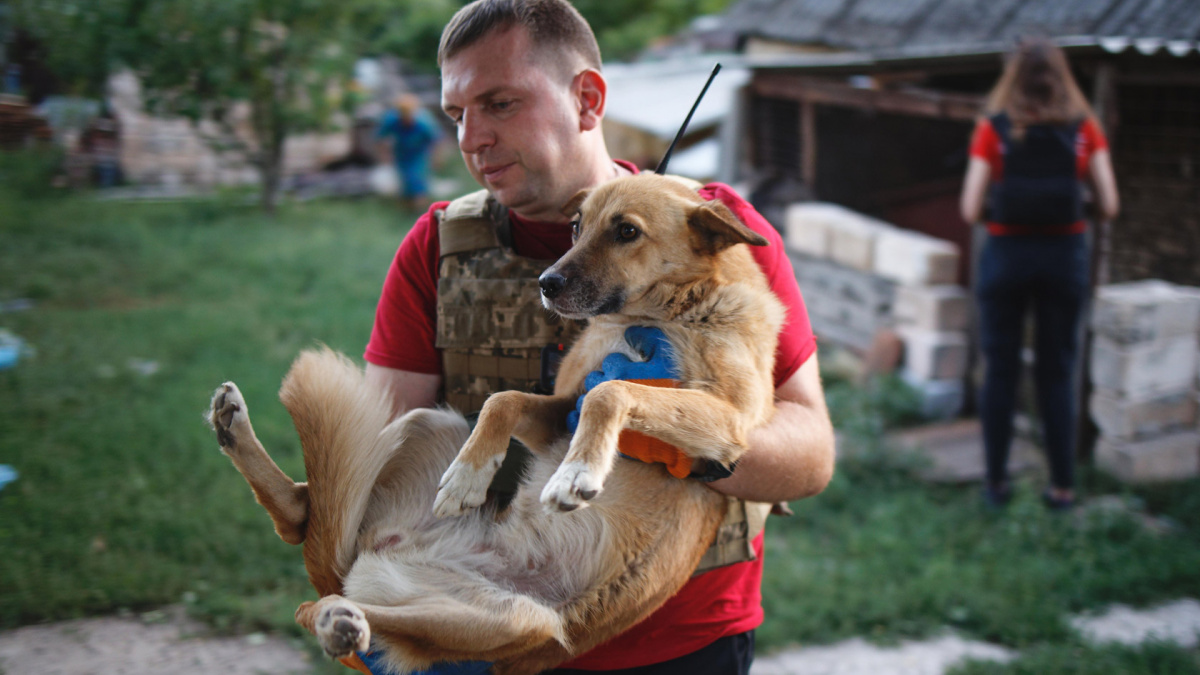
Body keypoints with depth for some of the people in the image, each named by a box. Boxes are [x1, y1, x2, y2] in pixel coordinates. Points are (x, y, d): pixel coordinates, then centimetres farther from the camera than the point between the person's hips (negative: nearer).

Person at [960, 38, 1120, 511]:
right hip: (1065, 254, 1)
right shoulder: (1083, 128, -2)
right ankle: (1062, 485, 12)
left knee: (1000, 370, 9)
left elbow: (969, 211, -10)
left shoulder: (993, 130, -6)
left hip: (1006, 254, -1)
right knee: (1058, 374, 9)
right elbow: (1110, 206, -5)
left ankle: (996, 482, 14)